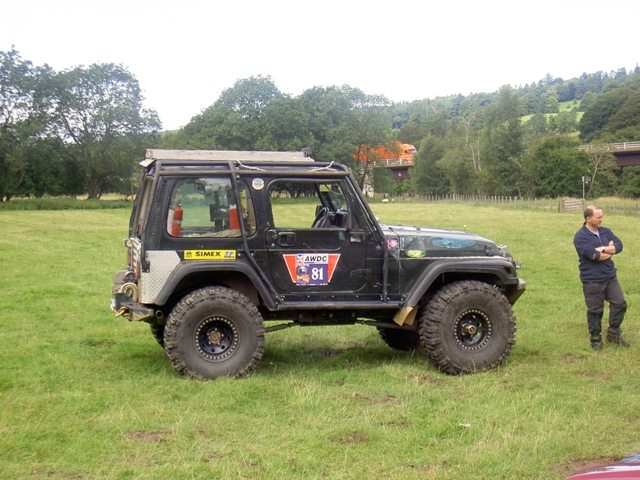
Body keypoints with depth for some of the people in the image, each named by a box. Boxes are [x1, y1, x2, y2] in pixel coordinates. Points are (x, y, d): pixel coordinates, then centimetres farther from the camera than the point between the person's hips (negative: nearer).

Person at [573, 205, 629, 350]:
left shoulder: (605, 231, 8)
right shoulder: (581, 236, -12)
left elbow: (619, 245, -4)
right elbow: (593, 255, -24)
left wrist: (603, 249, -19)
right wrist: (610, 251, -7)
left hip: (610, 276, 6)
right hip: (592, 280, -6)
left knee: (620, 303, 5)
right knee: (595, 311, 4)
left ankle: (613, 334, 21)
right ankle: (595, 339, 20)